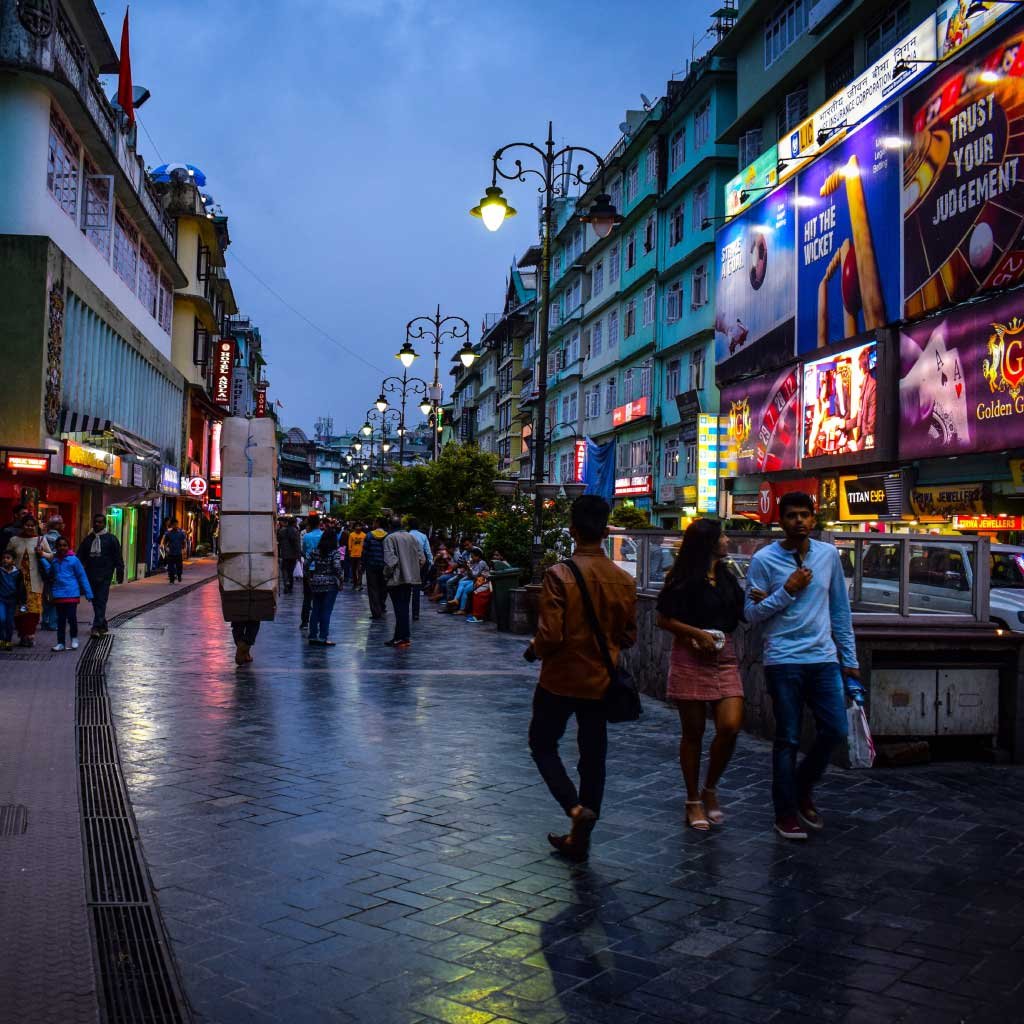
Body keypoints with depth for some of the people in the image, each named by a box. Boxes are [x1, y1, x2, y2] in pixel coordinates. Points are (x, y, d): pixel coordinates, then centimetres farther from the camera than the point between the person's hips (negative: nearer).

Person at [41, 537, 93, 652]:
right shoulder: (53, 560, 8)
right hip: (58, 594, 4)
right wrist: (42, 559, 1)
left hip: (72, 593, -4)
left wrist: (88, 593, -3)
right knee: (60, 619, 9)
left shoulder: (73, 559, -5)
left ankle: (74, 638, 17)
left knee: (72, 617, -5)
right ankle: (60, 643, 16)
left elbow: (82, 576, -2)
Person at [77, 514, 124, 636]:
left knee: (101, 601, -9)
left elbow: (118, 557, 1)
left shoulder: (111, 539, 2)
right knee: (95, 601, 9)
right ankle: (102, 625, 20)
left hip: (105, 576, -5)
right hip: (91, 575, 5)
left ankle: (97, 626, -13)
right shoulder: (88, 539, 14)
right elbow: (80, 557, 13)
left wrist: (120, 573, -4)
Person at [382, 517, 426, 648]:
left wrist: (387, 574, -5)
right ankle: (399, 636, 19)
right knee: (404, 608, 12)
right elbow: (422, 558, 5)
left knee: (400, 609, -2)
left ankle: (404, 638, -3)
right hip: (410, 578, 6)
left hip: (396, 579, -6)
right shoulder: (411, 537, 8)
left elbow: (390, 560, -18)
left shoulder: (390, 538, -9)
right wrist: (415, 571, 14)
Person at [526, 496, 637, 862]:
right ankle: (580, 839, 20)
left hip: (560, 679, -4)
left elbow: (551, 635, -21)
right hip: (601, 681, 4)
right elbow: (629, 636, 5)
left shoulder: (560, 575, -18)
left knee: (542, 743, 16)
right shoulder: (624, 580, -3)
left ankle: (576, 807, -5)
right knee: (593, 756, 13)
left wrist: (533, 650, -1)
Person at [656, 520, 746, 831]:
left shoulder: (726, 577, 14)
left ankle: (710, 789, 14)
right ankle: (693, 801, 18)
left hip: (725, 656, 5)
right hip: (691, 657, -5)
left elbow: (739, 615, 18)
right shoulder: (684, 579, -5)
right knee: (693, 733, 4)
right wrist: (697, 633, -16)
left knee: (731, 727, -9)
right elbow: (664, 619, -6)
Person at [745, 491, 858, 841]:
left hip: (824, 658, 4)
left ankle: (802, 789, 28)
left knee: (835, 730, 3)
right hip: (784, 660, -4)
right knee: (787, 739, 3)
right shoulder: (764, 560, -4)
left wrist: (849, 659, 12)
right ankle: (786, 812, 16)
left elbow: (840, 609, 12)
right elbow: (752, 614, -4)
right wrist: (787, 591, -15)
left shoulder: (829, 555, 7)